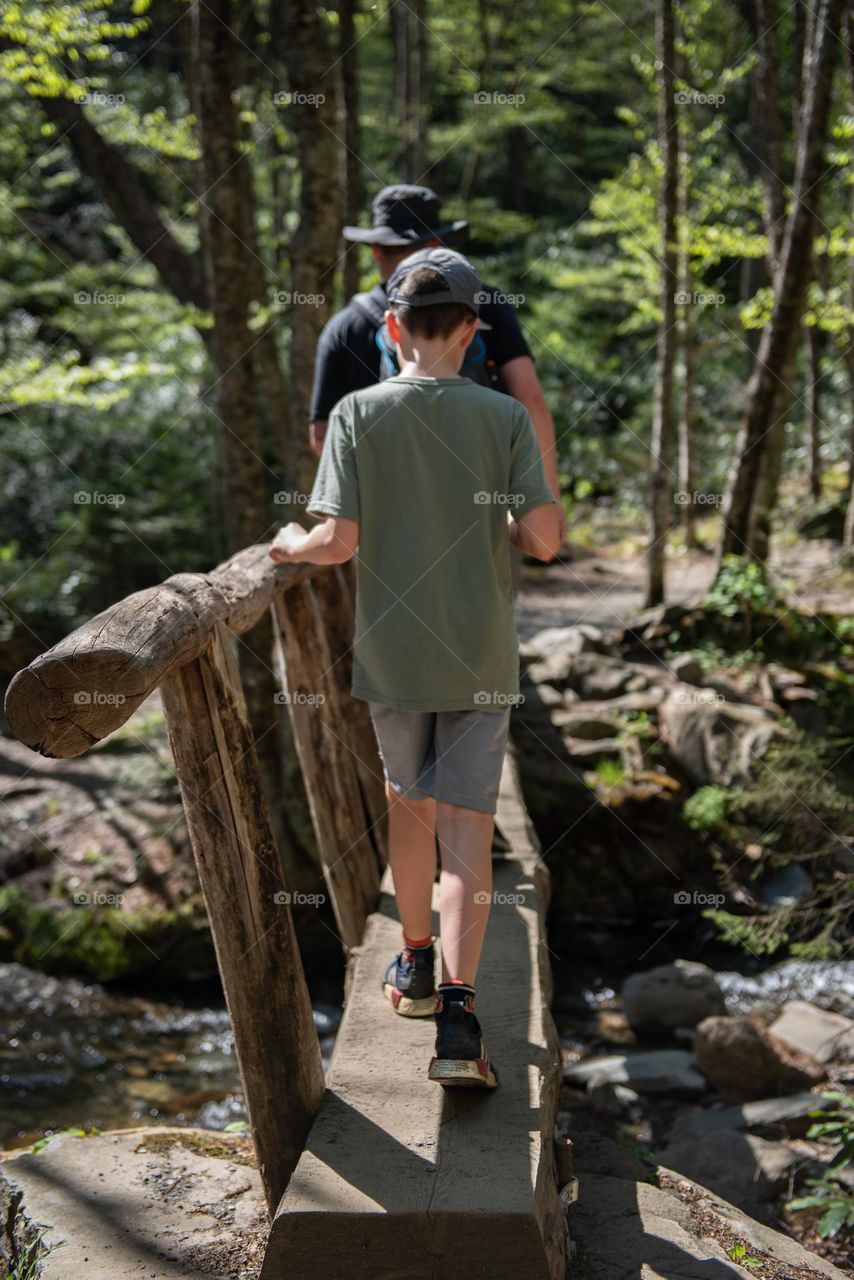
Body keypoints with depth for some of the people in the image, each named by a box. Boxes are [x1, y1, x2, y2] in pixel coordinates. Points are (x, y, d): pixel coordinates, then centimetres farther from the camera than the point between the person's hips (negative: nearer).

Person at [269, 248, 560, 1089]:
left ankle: (415, 965, 35)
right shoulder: (503, 417, -6)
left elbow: (338, 541, -13)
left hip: (392, 651, 1)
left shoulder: (358, 413, -7)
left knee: (408, 804, 20)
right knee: (466, 829, 1)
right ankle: (456, 1013, -8)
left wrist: (292, 545, 9)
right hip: (480, 658, -1)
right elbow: (544, 538, -11)